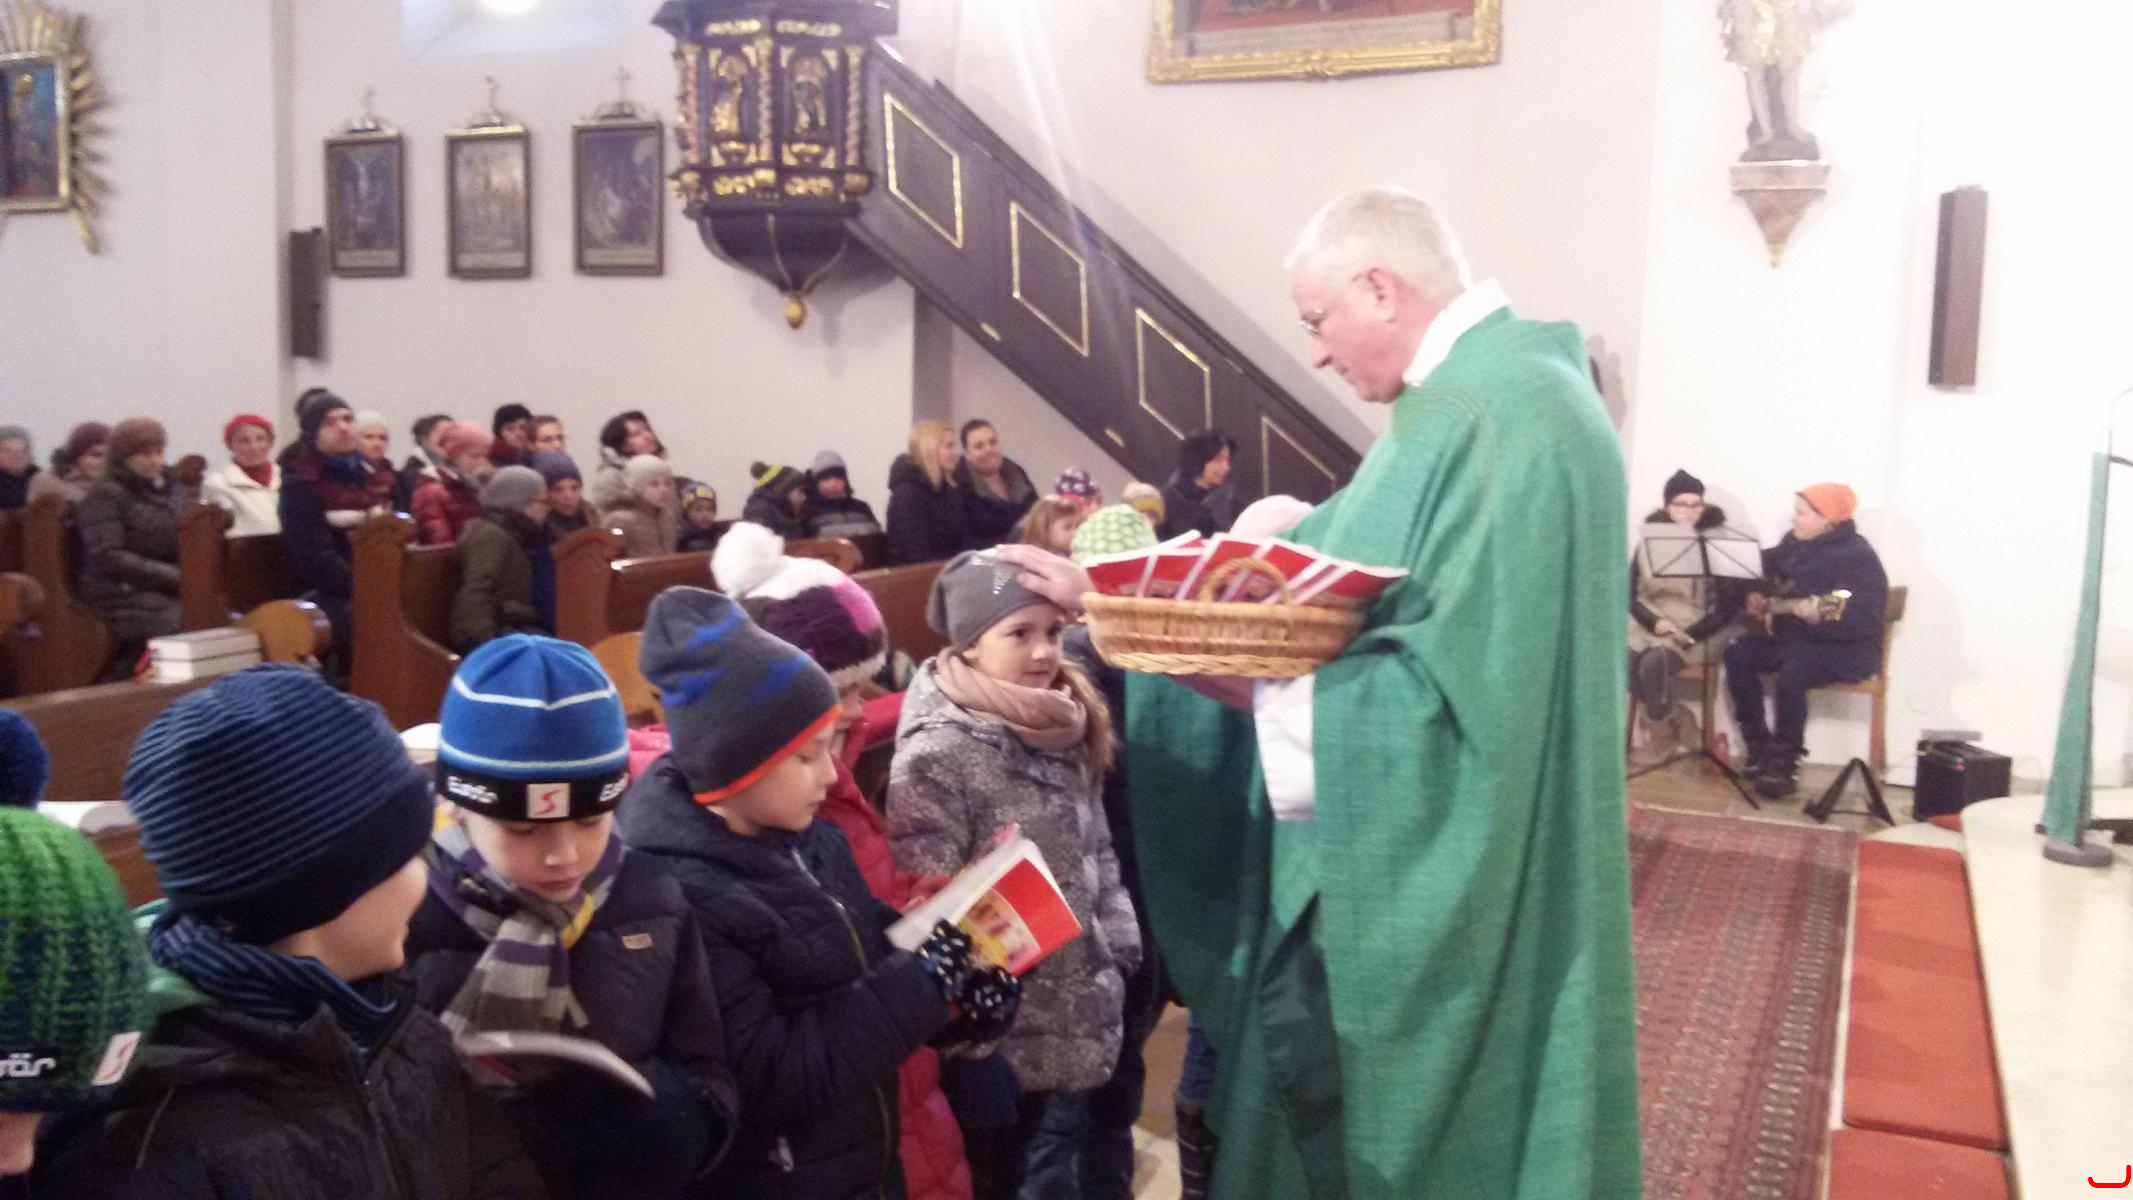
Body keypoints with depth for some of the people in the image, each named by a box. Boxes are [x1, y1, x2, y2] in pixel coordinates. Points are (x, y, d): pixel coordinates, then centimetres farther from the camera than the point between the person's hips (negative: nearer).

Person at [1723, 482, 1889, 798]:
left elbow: (1866, 614, -27)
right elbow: (1769, 575, 26)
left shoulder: (1858, 556, -16)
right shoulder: (1792, 543, 8)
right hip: (1790, 637, 8)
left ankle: (1785, 763, -21)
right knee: (1738, 653, -12)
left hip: (1844, 648, -8)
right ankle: (1759, 746, -4)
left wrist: (1820, 615, -43)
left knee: (1792, 672, -34)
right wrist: (1756, 597, 5)